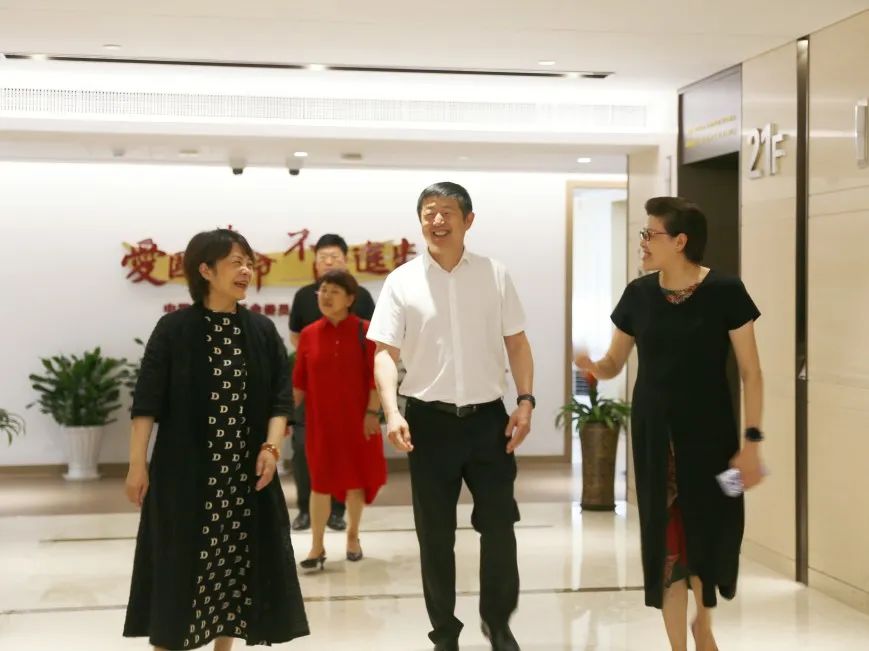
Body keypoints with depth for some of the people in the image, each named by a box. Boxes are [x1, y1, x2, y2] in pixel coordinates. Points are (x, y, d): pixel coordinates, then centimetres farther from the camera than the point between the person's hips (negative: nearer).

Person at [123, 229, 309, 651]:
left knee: (237, 562, 8)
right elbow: (147, 401, -5)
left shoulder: (262, 330, 5)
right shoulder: (174, 329, -5)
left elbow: (280, 397, 4)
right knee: (178, 565, 1)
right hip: (184, 469, -3)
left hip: (245, 471, 3)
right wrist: (137, 463, -8)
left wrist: (271, 446, -10)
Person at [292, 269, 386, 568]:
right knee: (320, 481, 4)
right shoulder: (308, 334, 1)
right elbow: (299, 381, 3)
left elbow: (376, 376, -6)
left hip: (357, 419, -1)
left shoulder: (364, 331, -6)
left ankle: (353, 536, 29)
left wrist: (372, 412, -10)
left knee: (356, 478, 11)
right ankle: (317, 546, 11)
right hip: (320, 420, 1)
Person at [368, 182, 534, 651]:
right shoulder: (402, 281, -2)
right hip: (429, 419, -1)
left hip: (487, 416, 1)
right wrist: (392, 412, -20)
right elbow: (385, 352, -6)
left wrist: (525, 400, -4)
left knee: (499, 524, 5)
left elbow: (516, 343, 8)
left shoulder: (495, 275, 3)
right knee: (435, 533, 7)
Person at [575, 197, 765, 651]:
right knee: (665, 540, 2)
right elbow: (614, 364, 8)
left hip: (709, 431, -2)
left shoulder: (724, 291, -10)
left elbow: (751, 373, -7)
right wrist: (593, 367, -15)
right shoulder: (638, 294, 0)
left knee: (711, 532, 6)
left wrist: (752, 440, -12)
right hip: (654, 433, 2)